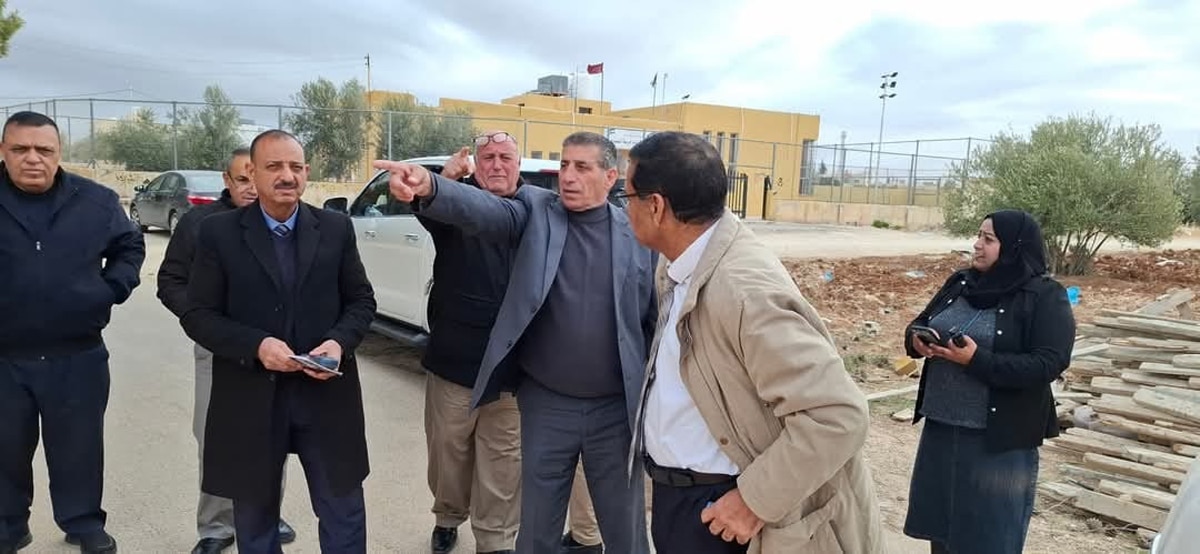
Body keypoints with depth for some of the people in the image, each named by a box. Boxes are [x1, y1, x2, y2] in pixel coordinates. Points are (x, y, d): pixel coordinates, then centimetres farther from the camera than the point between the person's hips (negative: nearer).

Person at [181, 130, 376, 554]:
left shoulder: (336, 229, 2)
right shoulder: (218, 232, -3)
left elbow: (362, 300, 6)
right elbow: (197, 315, -5)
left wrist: (339, 342, -14)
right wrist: (255, 345, -20)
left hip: (326, 396, 1)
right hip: (251, 399, 0)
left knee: (344, 514, 12)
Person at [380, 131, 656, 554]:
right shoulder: (536, 210, -2)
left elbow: (658, 320, 1)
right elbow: (484, 210, -22)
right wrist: (429, 187, -42)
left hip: (616, 408, 0)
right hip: (545, 403, 1)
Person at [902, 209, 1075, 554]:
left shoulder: (1045, 297, -9)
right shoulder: (960, 282, 7)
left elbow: (1049, 364, -18)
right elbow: (919, 324, 14)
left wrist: (978, 359, -26)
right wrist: (916, 340, -10)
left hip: (1001, 437, -5)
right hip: (940, 426, 6)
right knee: (939, 523, 17)